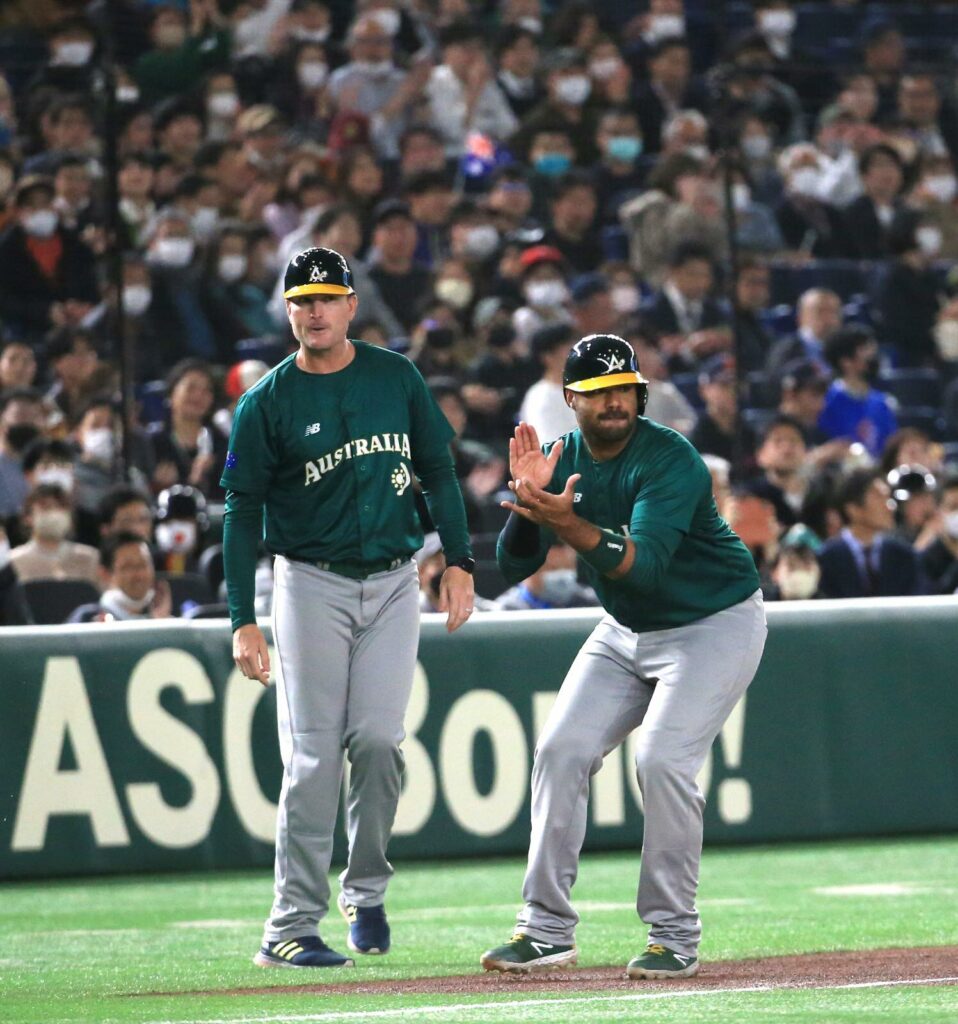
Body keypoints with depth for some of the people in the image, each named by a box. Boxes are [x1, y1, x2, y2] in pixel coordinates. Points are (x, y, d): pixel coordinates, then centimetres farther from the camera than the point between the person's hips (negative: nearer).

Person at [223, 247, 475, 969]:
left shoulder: (396, 377, 5)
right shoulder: (268, 403, -3)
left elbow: (438, 470, 10)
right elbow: (243, 512, -2)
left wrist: (459, 562, -1)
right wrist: (244, 622, -10)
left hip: (394, 584, 2)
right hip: (311, 584, -2)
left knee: (378, 739, -9)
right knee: (313, 758, -7)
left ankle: (367, 892, 12)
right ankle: (291, 928, -5)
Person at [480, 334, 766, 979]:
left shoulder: (670, 460, -24)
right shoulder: (563, 460, -4)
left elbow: (644, 561, -36)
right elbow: (513, 567, -9)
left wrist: (570, 524, -49)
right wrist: (530, 499, -26)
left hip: (715, 625, -7)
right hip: (626, 631, 7)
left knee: (664, 761, -21)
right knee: (562, 751, -4)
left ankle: (675, 936, -9)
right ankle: (548, 930, 2)